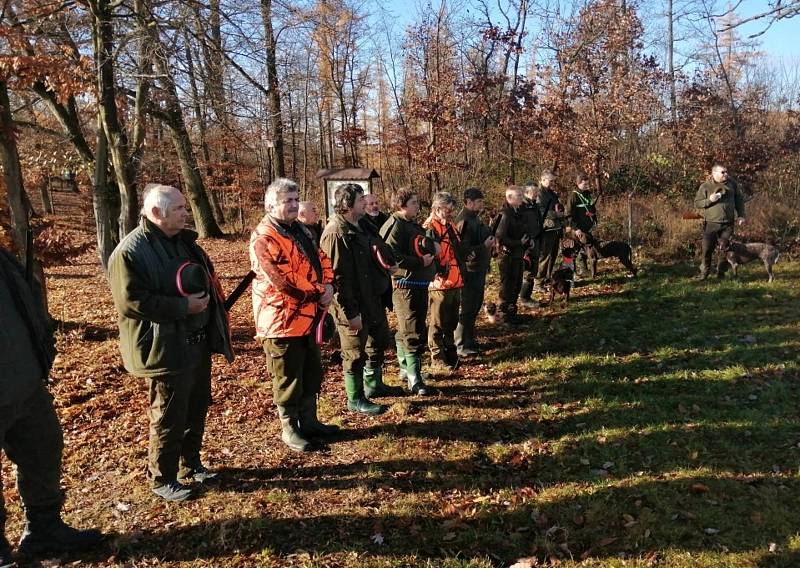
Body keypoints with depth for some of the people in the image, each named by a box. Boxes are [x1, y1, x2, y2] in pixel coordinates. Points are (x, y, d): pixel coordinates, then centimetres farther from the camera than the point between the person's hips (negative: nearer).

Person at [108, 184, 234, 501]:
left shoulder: (183, 241, 10)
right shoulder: (130, 251, -16)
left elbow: (205, 280, 21)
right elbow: (131, 302, -22)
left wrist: (205, 300, 2)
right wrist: (183, 306, -22)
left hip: (198, 342, 8)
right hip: (166, 349, -8)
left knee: (197, 408, 18)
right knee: (169, 417, 3)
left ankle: (190, 464, 36)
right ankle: (162, 479, 21)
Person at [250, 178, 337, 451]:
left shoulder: (300, 230, 12)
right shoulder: (264, 238, -17)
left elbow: (321, 259, 13)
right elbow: (284, 280, -24)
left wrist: (328, 285, -7)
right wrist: (319, 292, -15)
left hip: (308, 315, 9)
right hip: (282, 319, -9)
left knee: (312, 372, 19)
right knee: (288, 378, 4)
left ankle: (308, 420, 35)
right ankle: (290, 429, 20)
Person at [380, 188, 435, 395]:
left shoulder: (414, 225, 18)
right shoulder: (395, 226, -12)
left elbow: (428, 250, 28)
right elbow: (392, 256, -23)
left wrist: (430, 251, 7)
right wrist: (420, 262, -19)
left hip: (420, 284, 10)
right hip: (405, 285, -10)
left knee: (405, 331, 19)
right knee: (412, 334, -9)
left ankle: (407, 369, 32)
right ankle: (415, 381, -6)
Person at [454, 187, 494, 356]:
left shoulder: (474, 217, 12)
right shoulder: (464, 221, -20)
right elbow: (464, 250, -25)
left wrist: (489, 241, 5)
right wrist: (484, 246, -23)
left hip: (479, 269, 10)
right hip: (470, 271, -10)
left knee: (475, 306, 19)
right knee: (467, 308, -2)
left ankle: (469, 340, 32)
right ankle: (462, 346, 9)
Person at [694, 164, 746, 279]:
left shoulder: (732, 184, 8)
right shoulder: (705, 187, -1)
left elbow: (739, 200, 17)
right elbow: (697, 203, -1)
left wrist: (741, 215, 9)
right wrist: (709, 200, -18)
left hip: (728, 223, 3)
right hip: (711, 223, -3)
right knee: (707, 248, -5)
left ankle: (721, 272, 16)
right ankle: (704, 272, 8)